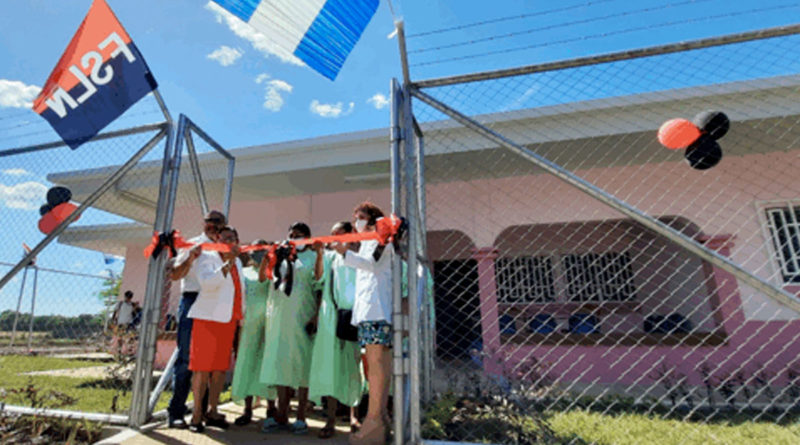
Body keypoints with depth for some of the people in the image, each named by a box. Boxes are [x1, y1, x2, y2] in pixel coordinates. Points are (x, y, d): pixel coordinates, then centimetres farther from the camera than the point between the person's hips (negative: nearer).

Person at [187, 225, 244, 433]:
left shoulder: (237, 262, 17)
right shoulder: (206, 257, -2)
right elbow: (207, 282, -20)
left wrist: (240, 320, 21)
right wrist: (228, 262, -24)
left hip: (229, 320, 6)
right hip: (208, 318, -6)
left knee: (221, 367, 8)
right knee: (202, 367, -3)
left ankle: (212, 411, 18)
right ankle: (197, 414, 7)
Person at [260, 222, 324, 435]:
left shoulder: (311, 257, 5)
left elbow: (318, 278, -12)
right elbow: (262, 277, 10)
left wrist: (320, 255, -25)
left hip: (301, 317, -4)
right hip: (278, 315, 4)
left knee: (302, 364, -1)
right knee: (279, 363, 6)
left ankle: (301, 417, 8)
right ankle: (281, 416, 16)